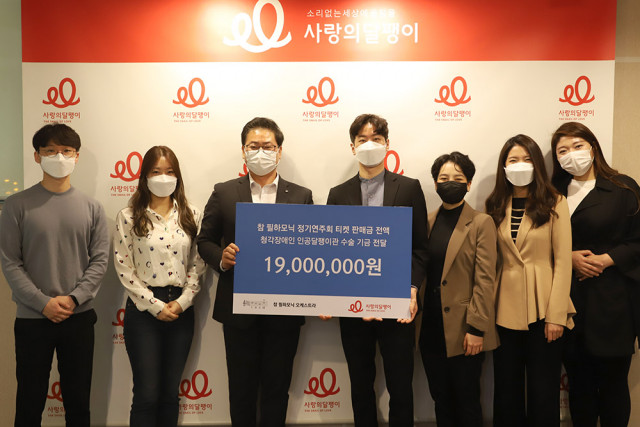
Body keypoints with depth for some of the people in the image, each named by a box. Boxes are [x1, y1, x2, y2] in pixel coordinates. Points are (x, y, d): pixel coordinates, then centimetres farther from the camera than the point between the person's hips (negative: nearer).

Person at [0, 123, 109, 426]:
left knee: (78, 401, 13)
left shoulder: (91, 207, 2)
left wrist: (73, 299, -12)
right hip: (32, 318, -1)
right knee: (30, 402, 11)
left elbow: (100, 260, 0)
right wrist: (43, 302, -13)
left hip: (79, 317, 1)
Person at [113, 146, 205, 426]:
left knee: (170, 392, 13)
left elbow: (198, 265, 3)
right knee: (147, 395, 4)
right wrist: (156, 306, -10)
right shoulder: (128, 217, -3)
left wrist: (181, 302, -8)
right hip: (143, 310, -2)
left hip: (181, 310, 2)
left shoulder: (191, 215, 4)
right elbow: (124, 269, -6)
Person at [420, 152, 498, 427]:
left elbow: (485, 280, -9)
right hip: (431, 329, 4)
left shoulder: (481, 223, -4)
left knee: (466, 403, 8)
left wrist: (476, 329, -13)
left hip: (463, 331, -4)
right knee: (441, 400, 15)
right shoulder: (428, 222, 8)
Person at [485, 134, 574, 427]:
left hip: (543, 310, -2)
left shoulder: (554, 204, -1)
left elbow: (563, 262, -5)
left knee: (543, 394, 7)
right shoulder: (495, 208, 8)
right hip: (506, 311, 3)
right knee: (507, 393, 12)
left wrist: (556, 315, -11)